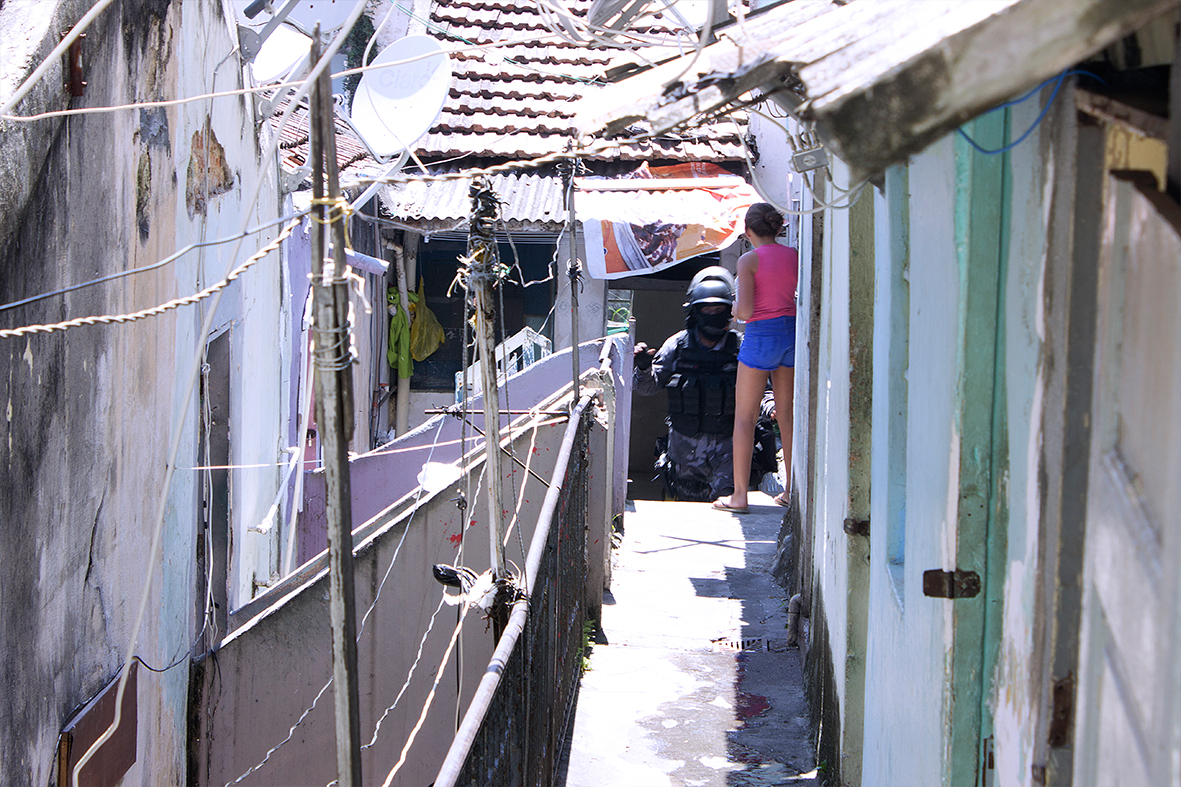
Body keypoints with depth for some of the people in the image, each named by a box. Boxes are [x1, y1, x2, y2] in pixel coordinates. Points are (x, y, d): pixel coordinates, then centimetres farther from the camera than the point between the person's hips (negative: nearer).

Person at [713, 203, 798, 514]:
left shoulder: (749, 260, -10)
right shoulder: (794, 256, 6)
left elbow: (745, 311, -17)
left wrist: (736, 308, 5)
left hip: (761, 336, -5)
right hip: (792, 333, 5)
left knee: (744, 417, 2)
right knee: (786, 415, 13)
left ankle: (739, 495, -1)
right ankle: (792, 490, 15)